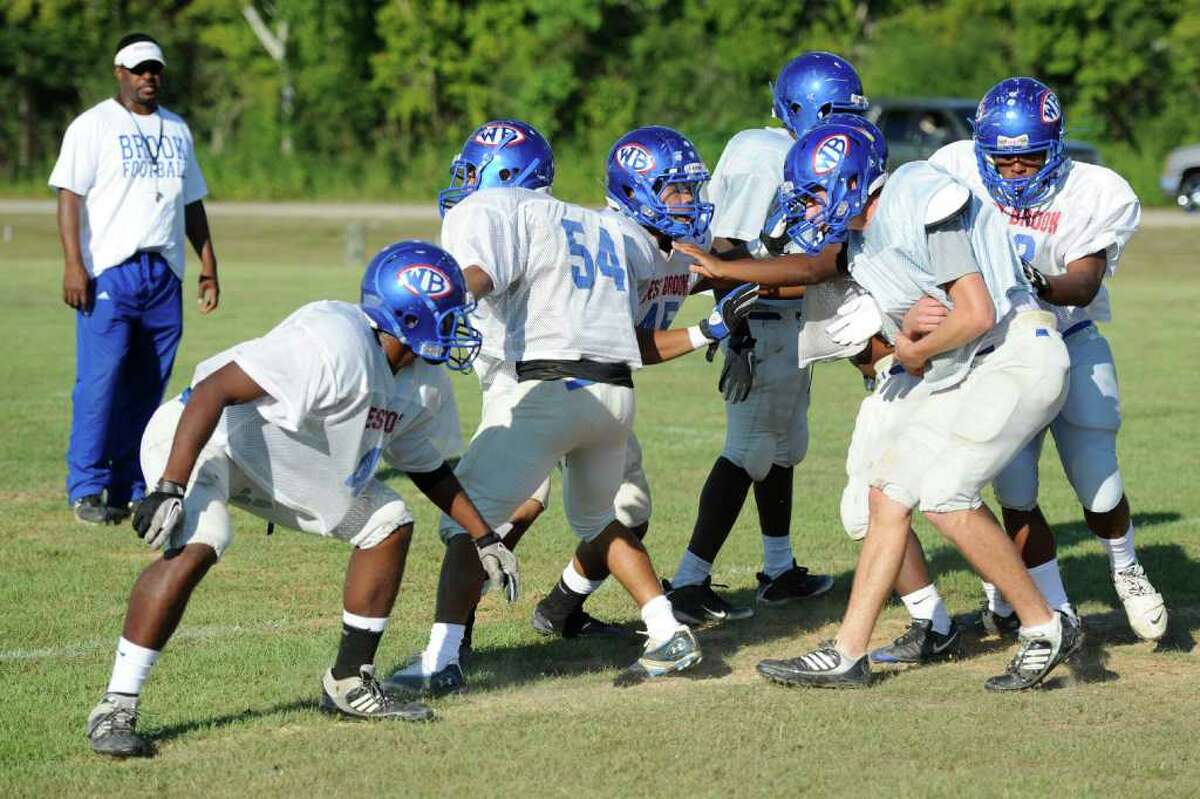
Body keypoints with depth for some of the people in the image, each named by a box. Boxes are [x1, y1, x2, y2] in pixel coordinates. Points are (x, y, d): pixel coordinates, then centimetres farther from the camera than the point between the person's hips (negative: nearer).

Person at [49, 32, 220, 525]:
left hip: (165, 275, 5)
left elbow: (192, 203, 23)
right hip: (109, 273, -5)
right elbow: (70, 195, -7)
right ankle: (87, 489, -6)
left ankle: (132, 489, 8)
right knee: (101, 379, -10)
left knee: (147, 387, 4)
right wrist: (73, 264, -17)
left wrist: (208, 267, 17)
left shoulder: (177, 130, 18)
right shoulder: (94, 125, 1)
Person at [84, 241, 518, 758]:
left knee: (388, 524, 6)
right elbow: (215, 389, -35)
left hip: (283, 463, 10)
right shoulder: (335, 342, -31)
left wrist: (483, 537, 18)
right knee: (194, 548, -33)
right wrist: (169, 489, -40)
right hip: (202, 439, -10)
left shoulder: (411, 386, 1)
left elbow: (428, 470, 20)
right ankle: (114, 710, -27)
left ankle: (350, 685, 15)